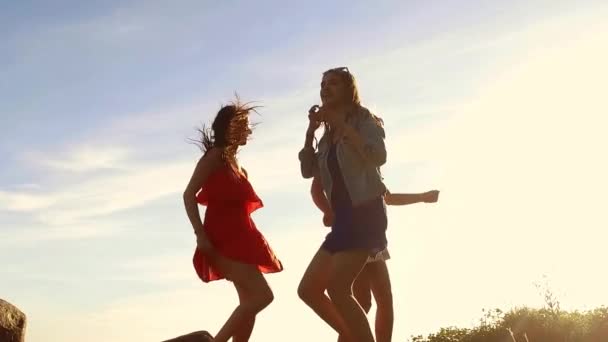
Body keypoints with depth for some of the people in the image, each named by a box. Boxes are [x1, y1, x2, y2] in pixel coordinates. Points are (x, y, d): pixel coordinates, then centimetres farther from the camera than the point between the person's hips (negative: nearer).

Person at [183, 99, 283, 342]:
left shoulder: (236, 165, 20)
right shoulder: (215, 156, -5)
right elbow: (189, 194, -13)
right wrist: (200, 234, -23)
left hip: (238, 239, 9)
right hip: (223, 240, -9)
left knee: (249, 302, 5)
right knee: (262, 295, -19)